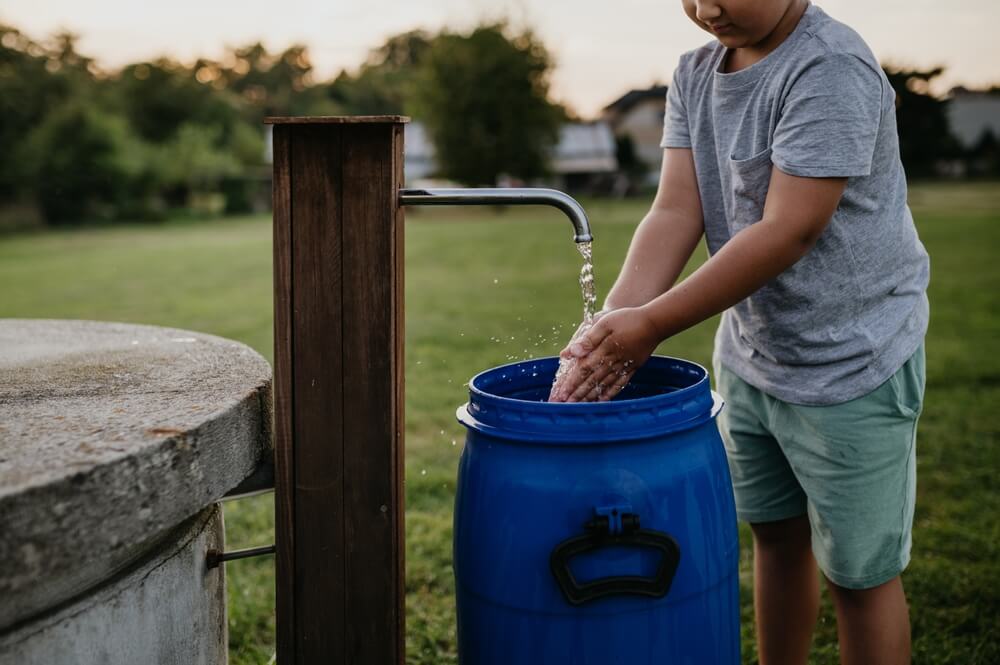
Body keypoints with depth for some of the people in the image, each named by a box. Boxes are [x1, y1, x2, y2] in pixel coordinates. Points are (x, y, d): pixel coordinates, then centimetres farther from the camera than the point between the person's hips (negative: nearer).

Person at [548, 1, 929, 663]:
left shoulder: (831, 70, -20)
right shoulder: (694, 74, 3)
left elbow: (789, 232, -26)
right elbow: (676, 212, -4)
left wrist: (651, 325, -24)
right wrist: (611, 325, -19)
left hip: (851, 364, -7)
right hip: (749, 355, 7)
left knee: (858, 572, 5)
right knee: (776, 537, 21)